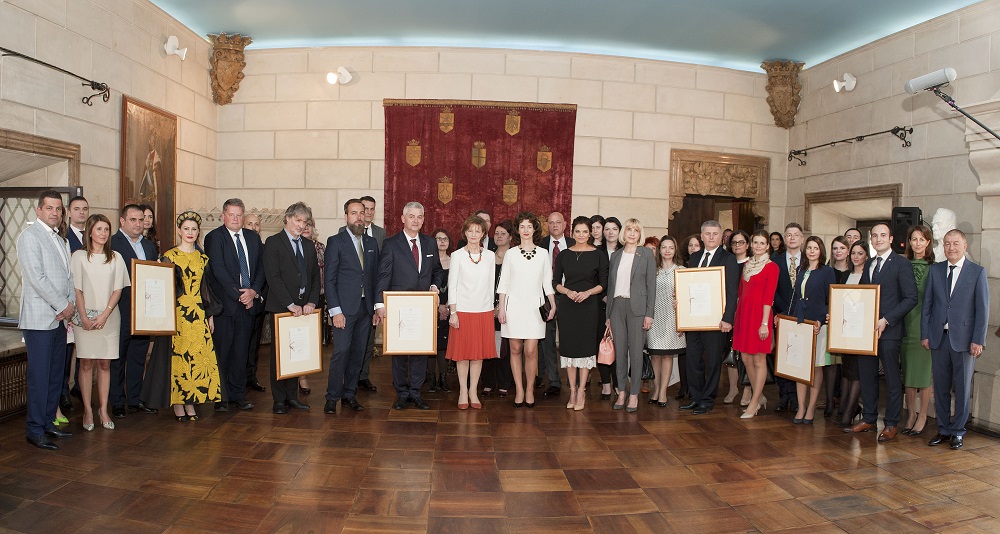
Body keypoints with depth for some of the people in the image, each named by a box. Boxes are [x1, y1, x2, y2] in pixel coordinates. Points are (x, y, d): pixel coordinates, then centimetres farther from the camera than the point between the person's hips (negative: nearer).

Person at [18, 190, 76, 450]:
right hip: (40, 319, -8)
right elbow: (37, 278, -15)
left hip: (60, 319, 8)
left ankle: (48, 423, 22)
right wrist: (63, 306, -12)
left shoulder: (61, 241, 18)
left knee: (55, 376, 12)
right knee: (39, 377, -4)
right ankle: (35, 431, 5)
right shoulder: (29, 236, -7)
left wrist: (70, 305, -1)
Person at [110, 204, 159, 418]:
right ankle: (117, 402, 15)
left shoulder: (149, 246, 15)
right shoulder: (111, 244, -7)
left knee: (139, 357, 13)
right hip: (121, 311, -6)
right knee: (117, 358, 5)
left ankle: (135, 399, 23)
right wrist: (129, 283, -22)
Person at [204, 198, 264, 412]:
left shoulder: (253, 237, 13)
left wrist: (254, 291, -6)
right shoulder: (214, 237, -3)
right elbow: (218, 270, -11)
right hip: (224, 304, -4)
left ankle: (238, 394, 19)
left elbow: (261, 267, 11)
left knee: (241, 350, 10)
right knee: (221, 352, 0)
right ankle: (219, 397, 10)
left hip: (249, 303, 5)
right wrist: (239, 294, -15)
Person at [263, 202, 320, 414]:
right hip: (282, 307, -5)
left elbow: (315, 276, 13)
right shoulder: (273, 243, -3)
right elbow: (273, 277, -11)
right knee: (279, 353, 3)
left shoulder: (308, 246, 15)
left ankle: (292, 396, 15)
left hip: (303, 308, 5)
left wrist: (312, 302, -2)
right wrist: (291, 305, -15)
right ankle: (279, 400, 11)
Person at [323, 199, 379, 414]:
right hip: (345, 308, -5)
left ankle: (349, 394, 20)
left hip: (366, 307, 5)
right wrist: (335, 311, -12)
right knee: (341, 352, -7)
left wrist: (376, 305, 7)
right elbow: (329, 279, -6)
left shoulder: (371, 243, 13)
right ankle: (332, 397, 4)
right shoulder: (335, 242, -2)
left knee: (358, 353, 9)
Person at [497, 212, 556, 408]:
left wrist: (553, 304, 4)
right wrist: (501, 307, 1)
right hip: (513, 304, 0)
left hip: (534, 306, 0)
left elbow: (547, 282, 11)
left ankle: (530, 390, 9)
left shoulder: (543, 253, 8)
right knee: (515, 349, 3)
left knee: (531, 350, -6)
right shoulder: (511, 253, 6)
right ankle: (519, 390, 13)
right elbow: (503, 283, 6)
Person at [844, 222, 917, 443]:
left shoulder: (901, 264, -6)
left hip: (889, 329, -6)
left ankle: (891, 424, 13)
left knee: (892, 377, 3)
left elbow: (911, 298, -11)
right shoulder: (869, 265, 15)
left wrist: (886, 320, -16)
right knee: (867, 374, 11)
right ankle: (869, 418, 22)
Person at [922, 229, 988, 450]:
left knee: (962, 388, 6)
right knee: (940, 386, 9)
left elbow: (983, 309, -3)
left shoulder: (978, 272, -1)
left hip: (964, 339, -3)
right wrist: (925, 334, 2)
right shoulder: (935, 270, 8)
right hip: (939, 338, 3)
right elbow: (927, 304, 8)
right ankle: (943, 430, 20)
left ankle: (958, 432, 17)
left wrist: (978, 340, -8)